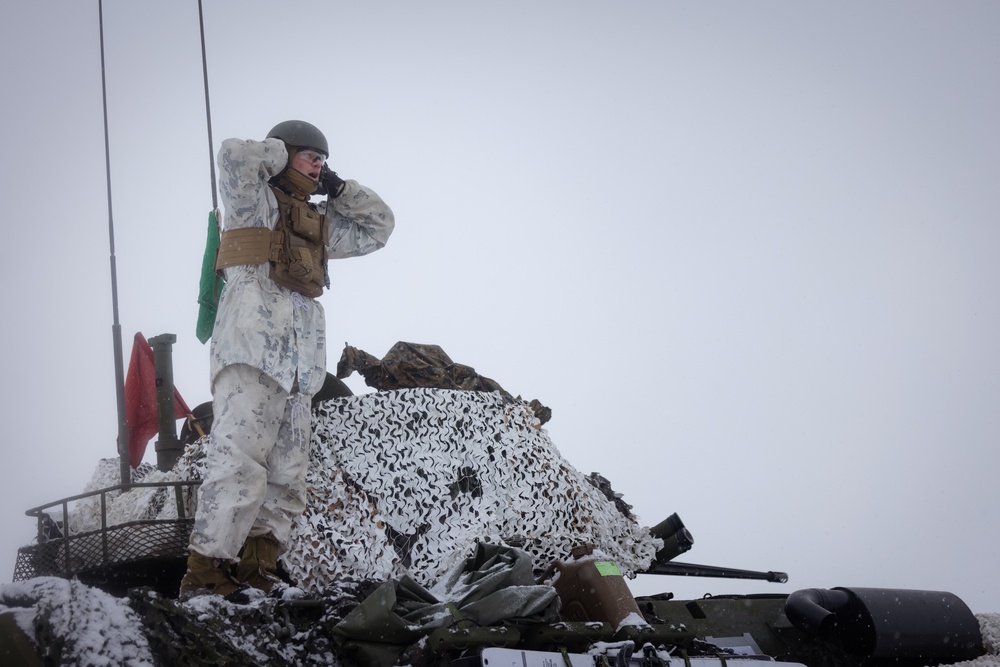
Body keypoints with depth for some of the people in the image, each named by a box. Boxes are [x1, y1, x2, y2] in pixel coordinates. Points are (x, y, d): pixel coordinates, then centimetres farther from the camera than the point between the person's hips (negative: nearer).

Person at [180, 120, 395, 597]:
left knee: (287, 480, 4)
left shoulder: (319, 223, 29)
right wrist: (281, 154, 6)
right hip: (252, 351, -8)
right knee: (240, 464, -20)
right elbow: (235, 156, -11)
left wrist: (338, 190, 24)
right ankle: (205, 573, -22)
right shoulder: (255, 200, 8)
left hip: (298, 365, 8)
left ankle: (255, 573, 6)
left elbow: (378, 227, 36)